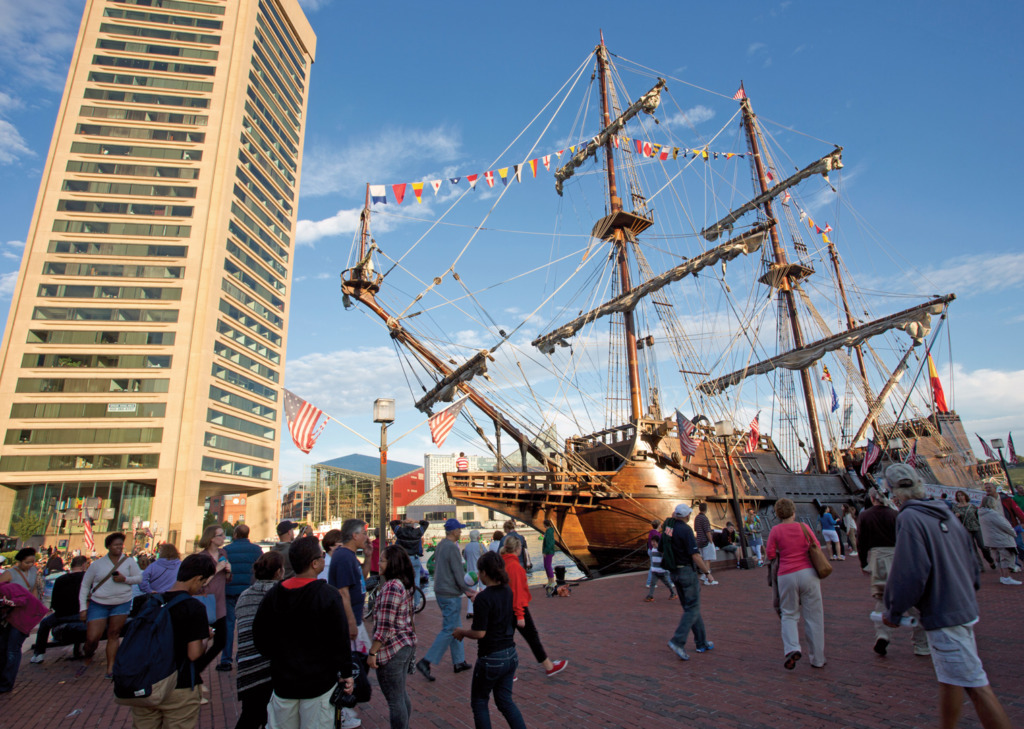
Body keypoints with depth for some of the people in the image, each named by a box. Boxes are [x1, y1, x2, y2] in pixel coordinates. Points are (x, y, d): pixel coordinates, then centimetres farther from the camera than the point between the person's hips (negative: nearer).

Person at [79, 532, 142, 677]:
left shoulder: (128, 561, 3)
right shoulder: (97, 564, 1)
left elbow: (140, 578, 4)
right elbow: (85, 586, 6)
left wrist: (125, 579, -15)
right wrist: (83, 608, 0)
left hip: (122, 603, 0)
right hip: (98, 604, 0)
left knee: (114, 634, 4)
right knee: (92, 638, -4)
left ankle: (110, 668, 14)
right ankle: (88, 654, 32)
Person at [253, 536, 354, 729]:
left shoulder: (273, 594, -3)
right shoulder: (328, 595, -19)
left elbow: (259, 636, 6)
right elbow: (340, 639, -16)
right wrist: (346, 674, -3)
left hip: (282, 683, 5)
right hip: (319, 683, -5)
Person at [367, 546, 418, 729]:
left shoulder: (391, 587, -23)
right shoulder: (405, 584, 6)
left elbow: (385, 627, -22)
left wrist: (372, 653, -14)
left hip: (392, 649, -9)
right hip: (408, 644, 9)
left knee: (394, 700, 5)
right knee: (401, 694, 23)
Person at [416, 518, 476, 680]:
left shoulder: (440, 545, 9)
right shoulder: (452, 548, -19)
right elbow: (459, 574, -18)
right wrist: (468, 591, -4)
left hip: (440, 591, 10)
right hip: (451, 594, -10)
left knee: (454, 627, 17)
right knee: (448, 630, -3)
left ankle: (459, 662, 24)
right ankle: (426, 661, -2)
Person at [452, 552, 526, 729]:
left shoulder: (484, 598, -22)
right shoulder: (508, 592, 1)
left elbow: (479, 633, -22)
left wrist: (461, 632, -2)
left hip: (490, 658, -7)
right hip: (511, 655, 7)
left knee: (479, 702, 16)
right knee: (505, 701, 20)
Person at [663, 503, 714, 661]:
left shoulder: (669, 525, 5)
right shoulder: (685, 529, -18)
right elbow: (695, 555, -18)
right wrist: (707, 571, -9)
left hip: (674, 572, 8)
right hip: (687, 571, -8)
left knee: (690, 607, 16)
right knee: (692, 608, -2)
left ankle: (701, 643, 24)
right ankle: (678, 641, -13)